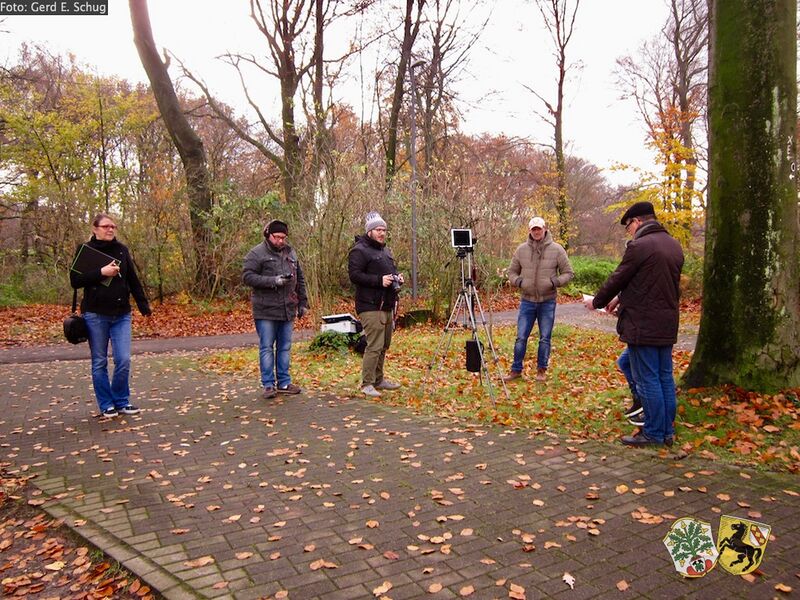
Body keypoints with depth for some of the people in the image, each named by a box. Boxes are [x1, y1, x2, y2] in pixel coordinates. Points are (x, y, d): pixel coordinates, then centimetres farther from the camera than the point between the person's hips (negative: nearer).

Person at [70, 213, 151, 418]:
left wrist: (144, 306, 9)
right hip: (95, 315, -2)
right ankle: (106, 405, 19)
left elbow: (133, 280, 11)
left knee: (124, 360, -3)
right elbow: (75, 280, -7)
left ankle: (121, 401, 15)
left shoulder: (122, 250, 7)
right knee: (99, 362, 6)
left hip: (121, 314, 2)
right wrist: (101, 272, -19)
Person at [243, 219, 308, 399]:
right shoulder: (256, 253, -5)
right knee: (266, 347, 0)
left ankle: (284, 383, 20)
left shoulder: (290, 253, 14)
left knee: (285, 347, 11)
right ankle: (268, 385, 8)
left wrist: (303, 302, 15)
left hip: (287, 310, 6)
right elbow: (247, 276, -14)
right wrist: (273, 281, -21)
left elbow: (300, 279, 20)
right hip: (266, 310, -6)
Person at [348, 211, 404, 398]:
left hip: (387, 305, 9)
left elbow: (392, 270, 31)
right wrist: (379, 280, -24)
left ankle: (378, 379, 26)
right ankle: (367, 384, -2)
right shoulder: (359, 250, -9)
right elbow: (354, 275, -17)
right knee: (374, 346, -11)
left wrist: (397, 278, 7)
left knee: (384, 345, 15)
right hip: (371, 307, -9)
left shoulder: (385, 250, 21)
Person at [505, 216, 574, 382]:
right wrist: (518, 281, -10)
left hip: (547, 302, -1)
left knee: (545, 338, 8)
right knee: (521, 338, 3)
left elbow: (568, 273, 1)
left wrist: (555, 282, -17)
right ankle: (516, 370, 16)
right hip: (527, 301, 1)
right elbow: (512, 272, 11)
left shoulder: (556, 249, -4)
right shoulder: (521, 249, 1)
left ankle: (541, 370, 21)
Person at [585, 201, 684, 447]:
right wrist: (623, 301, 20)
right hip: (667, 323, 9)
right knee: (665, 378, 14)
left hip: (642, 325, -8)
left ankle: (653, 433, 7)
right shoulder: (674, 245, 12)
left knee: (647, 380, 0)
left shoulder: (639, 246, -15)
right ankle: (668, 431, 22)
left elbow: (618, 279, -9)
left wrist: (597, 302, 9)